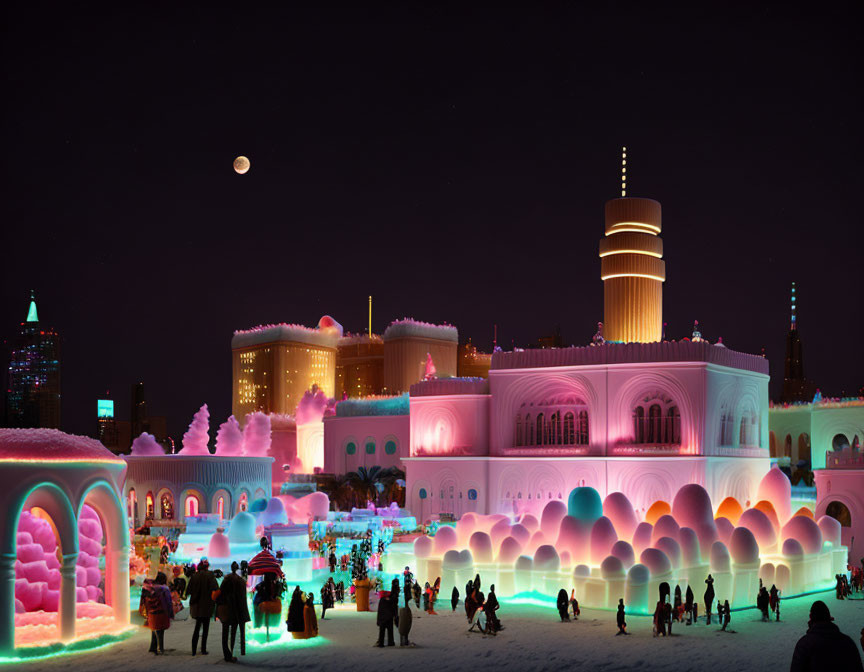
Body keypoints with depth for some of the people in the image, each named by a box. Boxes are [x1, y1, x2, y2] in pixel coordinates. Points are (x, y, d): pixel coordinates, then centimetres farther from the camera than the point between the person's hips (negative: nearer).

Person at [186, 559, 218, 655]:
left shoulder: (194, 576, -1)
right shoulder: (210, 576, -10)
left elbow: (188, 591, -1)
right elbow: (216, 589, -18)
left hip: (196, 605, 3)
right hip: (207, 605, -3)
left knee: (197, 627, 14)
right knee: (205, 628, 6)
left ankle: (194, 650, 10)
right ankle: (203, 650, 5)